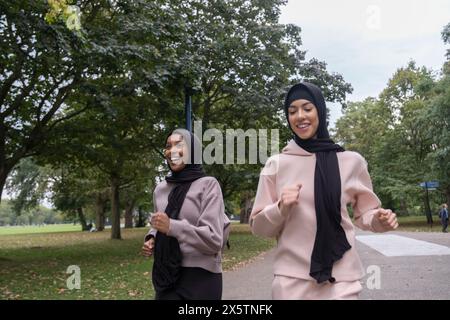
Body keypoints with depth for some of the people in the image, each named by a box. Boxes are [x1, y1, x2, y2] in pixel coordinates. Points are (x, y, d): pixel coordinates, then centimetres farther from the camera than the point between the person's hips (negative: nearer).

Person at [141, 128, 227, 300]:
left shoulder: (208, 184, -8)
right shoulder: (160, 189, 8)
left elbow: (214, 240, -15)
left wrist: (172, 226, -23)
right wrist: (151, 239, 1)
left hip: (200, 278, -4)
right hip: (166, 278, 5)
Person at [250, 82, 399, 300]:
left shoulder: (351, 161, 2)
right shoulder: (276, 164, 1)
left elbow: (364, 213, 12)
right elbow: (258, 226, 3)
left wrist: (379, 220, -9)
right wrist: (281, 208, -16)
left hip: (341, 278, 0)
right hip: (291, 279, 0)